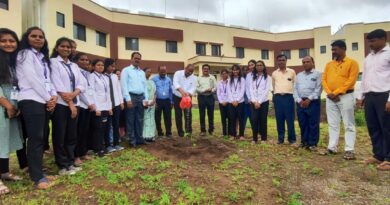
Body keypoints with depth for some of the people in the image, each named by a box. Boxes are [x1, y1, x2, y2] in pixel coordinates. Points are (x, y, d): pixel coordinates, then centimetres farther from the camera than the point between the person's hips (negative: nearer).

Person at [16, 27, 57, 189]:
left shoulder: (43, 57, 22)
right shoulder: (25, 54, 0)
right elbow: (32, 79, -10)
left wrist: (53, 96, -1)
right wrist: (48, 98, -9)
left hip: (45, 101, 8)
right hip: (31, 101, -7)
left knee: (42, 138, 8)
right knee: (36, 138, -8)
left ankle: (38, 172, 16)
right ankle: (37, 177, -2)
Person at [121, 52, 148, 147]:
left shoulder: (142, 72, 17)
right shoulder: (126, 70, -1)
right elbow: (124, 85, -9)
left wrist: (146, 98, 10)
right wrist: (128, 99, -16)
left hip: (141, 97, 6)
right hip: (131, 96, -5)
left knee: (140, 119, 10)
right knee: (131, 120, 2)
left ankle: (139, 138, 21)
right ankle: (132, 140, 12)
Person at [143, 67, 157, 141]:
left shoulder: (152, 82, 17)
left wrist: (154, 101, 1)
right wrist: (144, 102, -17)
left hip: (152, 104, 7)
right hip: (144, 104, -7)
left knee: (151, 120, 9)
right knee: (144, 120, -7)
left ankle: (150, 135, 15)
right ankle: (144, 136, -3)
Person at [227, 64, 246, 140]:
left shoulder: (242, 79, 4)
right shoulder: (230, 80, 13)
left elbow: (242, 91, -4)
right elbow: (228, 91, 5)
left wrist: (237, 100, -12)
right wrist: (233, 101, -7)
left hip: (240, 102, -2)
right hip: (231, 102, 2)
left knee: (240, 118, 0)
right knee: (232, 118, 2)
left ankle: (241, 135, 8)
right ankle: (233, 134, 10)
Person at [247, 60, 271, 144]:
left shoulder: (267, 77, 4)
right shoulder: (252, 77, 12)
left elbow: (266, 90, -5)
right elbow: (250, 89, 3)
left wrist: (259, 102, -12)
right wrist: (254, 101, -9)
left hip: (263, 101, -1)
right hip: (253, 102, 2)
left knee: (263, 120, 3)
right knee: (254, 120, -4)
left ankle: (263, 138, 13)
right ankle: (254, 138, 7)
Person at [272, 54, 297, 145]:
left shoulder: (292, 72, 4)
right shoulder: (274, 73, 10)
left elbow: (295, 84, 10)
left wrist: (293, 94, 9)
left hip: (288, 97, -2)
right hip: (278, 97, 2)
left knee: (290, 119, -2)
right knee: (279, 119, 4)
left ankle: (292, 138, 8)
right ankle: (280, 138, 13)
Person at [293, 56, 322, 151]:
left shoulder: (318, 74, 3)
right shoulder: (299, 75, 18)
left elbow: (318, 89, -7)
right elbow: (295, 89, 11)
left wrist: (309, 99, -14)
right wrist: (299, 100, -3)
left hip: (313, 102, -4)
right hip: (301, 102, 4)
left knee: (313, 124, -1)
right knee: (302, 124, 7)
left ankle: (313, 144, 8)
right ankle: (304, 142, 18)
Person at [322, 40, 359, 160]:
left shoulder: (352, 63, -1)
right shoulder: (329, 65, 15)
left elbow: (351, 81, -10)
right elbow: (324, 80, 8)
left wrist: (336, 92, -15)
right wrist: (330, 93, -7)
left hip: (345, 96, -5)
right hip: (330, 98, 5)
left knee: (348, 125, 0)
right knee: (333, 124, 8)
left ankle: (349, 150, 4)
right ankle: (332, 148, 15)